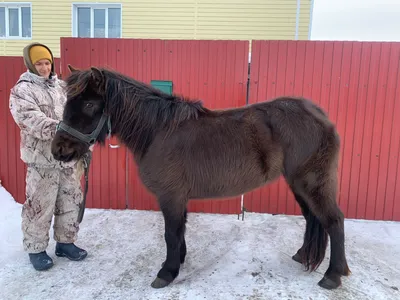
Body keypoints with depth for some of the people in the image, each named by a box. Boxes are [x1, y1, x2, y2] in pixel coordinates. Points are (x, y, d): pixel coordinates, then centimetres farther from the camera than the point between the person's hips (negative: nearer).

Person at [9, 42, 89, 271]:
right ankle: (36, 249, 24)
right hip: (42, 159, -5)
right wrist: (58, 129, -35)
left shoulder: (62, 86, 11)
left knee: (71, 202, 13)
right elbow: (31, 119, -20)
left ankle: (66, 242, 31)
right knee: (40, 205, 5)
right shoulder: (22, 90, -5)